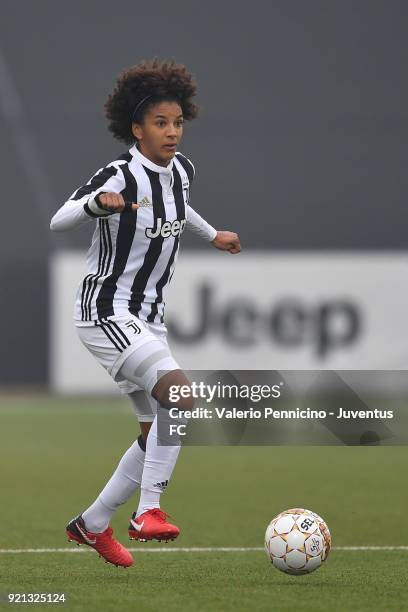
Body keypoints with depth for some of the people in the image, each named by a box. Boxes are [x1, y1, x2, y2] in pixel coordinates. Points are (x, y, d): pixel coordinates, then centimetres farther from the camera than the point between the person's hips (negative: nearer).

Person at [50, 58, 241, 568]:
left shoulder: (182, 170, 4)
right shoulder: (120, 177, -19)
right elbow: (57, 220, -25)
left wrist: (212, 235, 40)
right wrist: (98, 203, -42)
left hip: (147, 318, 9)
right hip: (105, 312, -9)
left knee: (157, 433, 9)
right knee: (182, 398, -26)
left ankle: (92, 525, 23)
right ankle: (148, 511, -20)